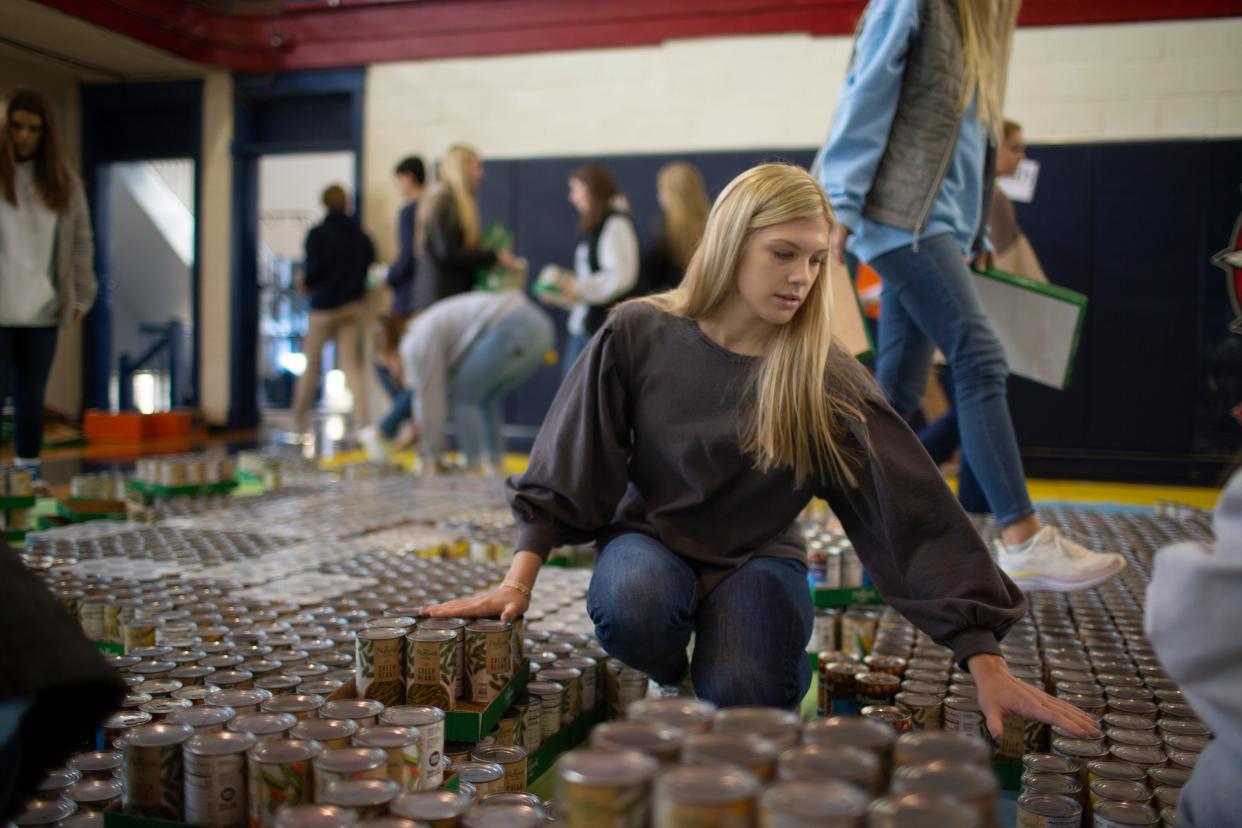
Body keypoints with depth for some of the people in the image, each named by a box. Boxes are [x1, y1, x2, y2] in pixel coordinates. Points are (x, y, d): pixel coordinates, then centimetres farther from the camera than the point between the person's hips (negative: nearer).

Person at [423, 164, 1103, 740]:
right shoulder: (637, 335, -14)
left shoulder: (827, 379, -16)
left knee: (743, 694, -29)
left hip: (757, 554, 0)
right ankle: (669, 679, 4)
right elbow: (566, 469, -7)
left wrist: (986, 664, -24)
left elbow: (914, 512, -20)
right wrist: (518, 581, -15)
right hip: (650, 538, 1)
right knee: (632, 607, -34)